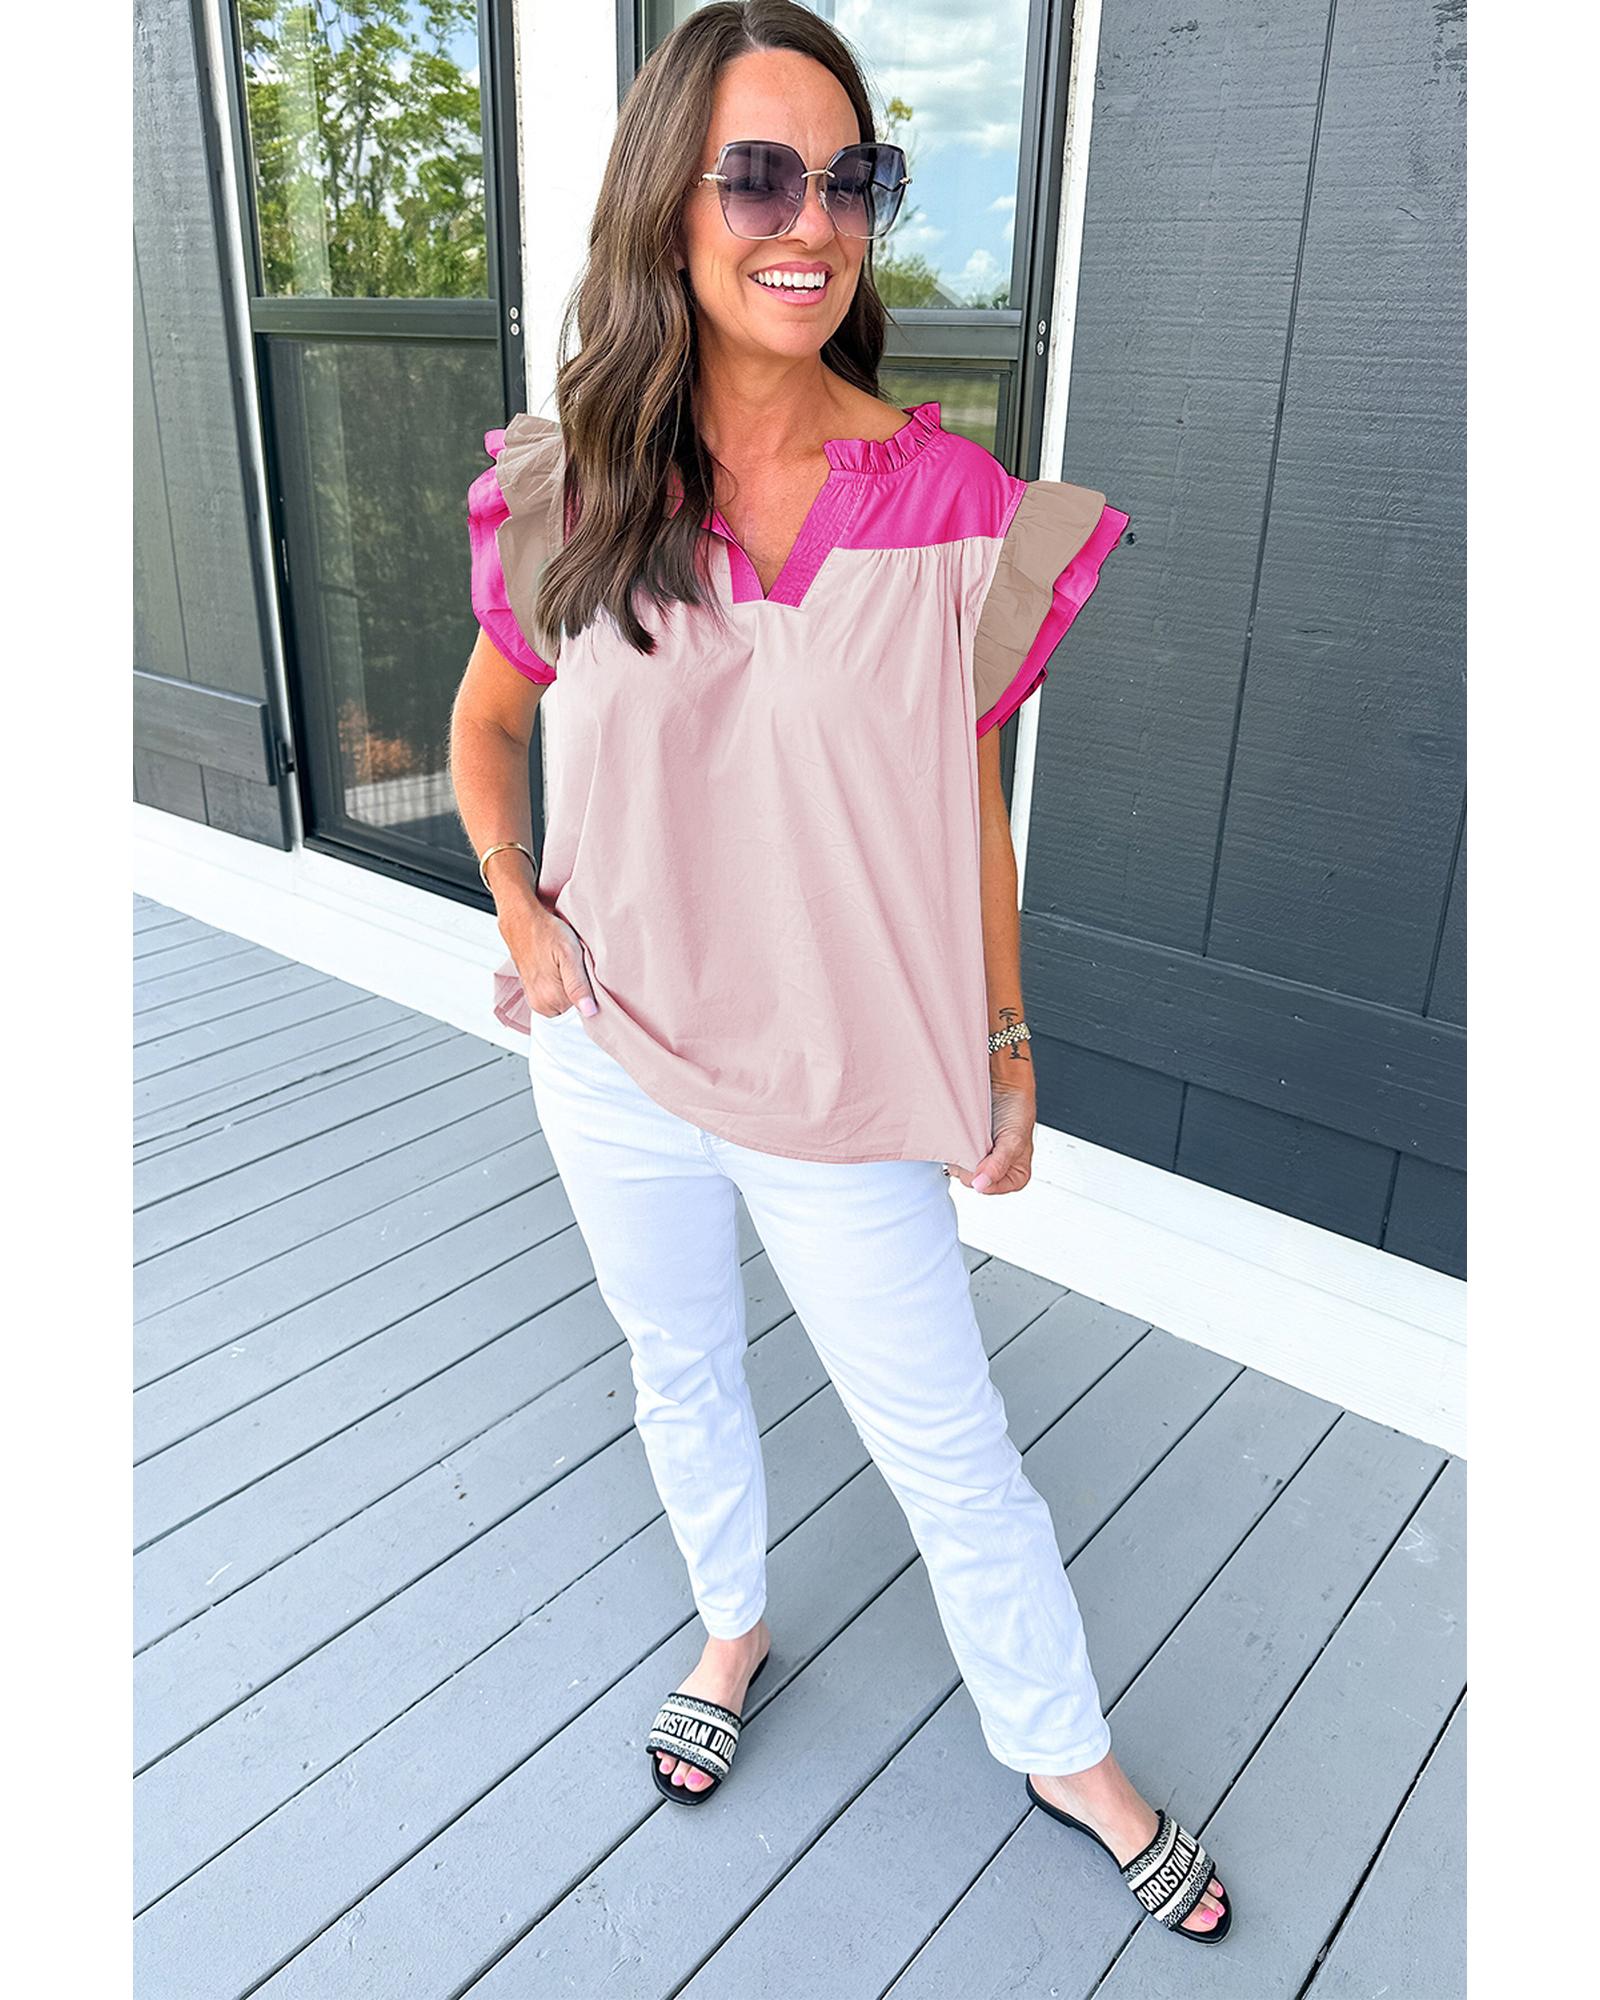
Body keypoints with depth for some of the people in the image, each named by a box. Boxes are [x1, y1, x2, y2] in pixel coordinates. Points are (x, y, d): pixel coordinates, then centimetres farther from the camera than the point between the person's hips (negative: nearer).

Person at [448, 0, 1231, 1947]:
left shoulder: (948, 504, -11)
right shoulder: (569, 496, -7)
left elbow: (967, 801, -3)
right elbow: (485, 726, 10)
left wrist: (1004, 1054, 1)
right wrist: (516, 907, -4)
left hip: (841, 1081, -2)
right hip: (611, 1056, 3)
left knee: (946, 1440, 11)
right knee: (679, 1368, 24)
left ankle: (1067, 1754, 38)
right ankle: (732, 1627, 54)